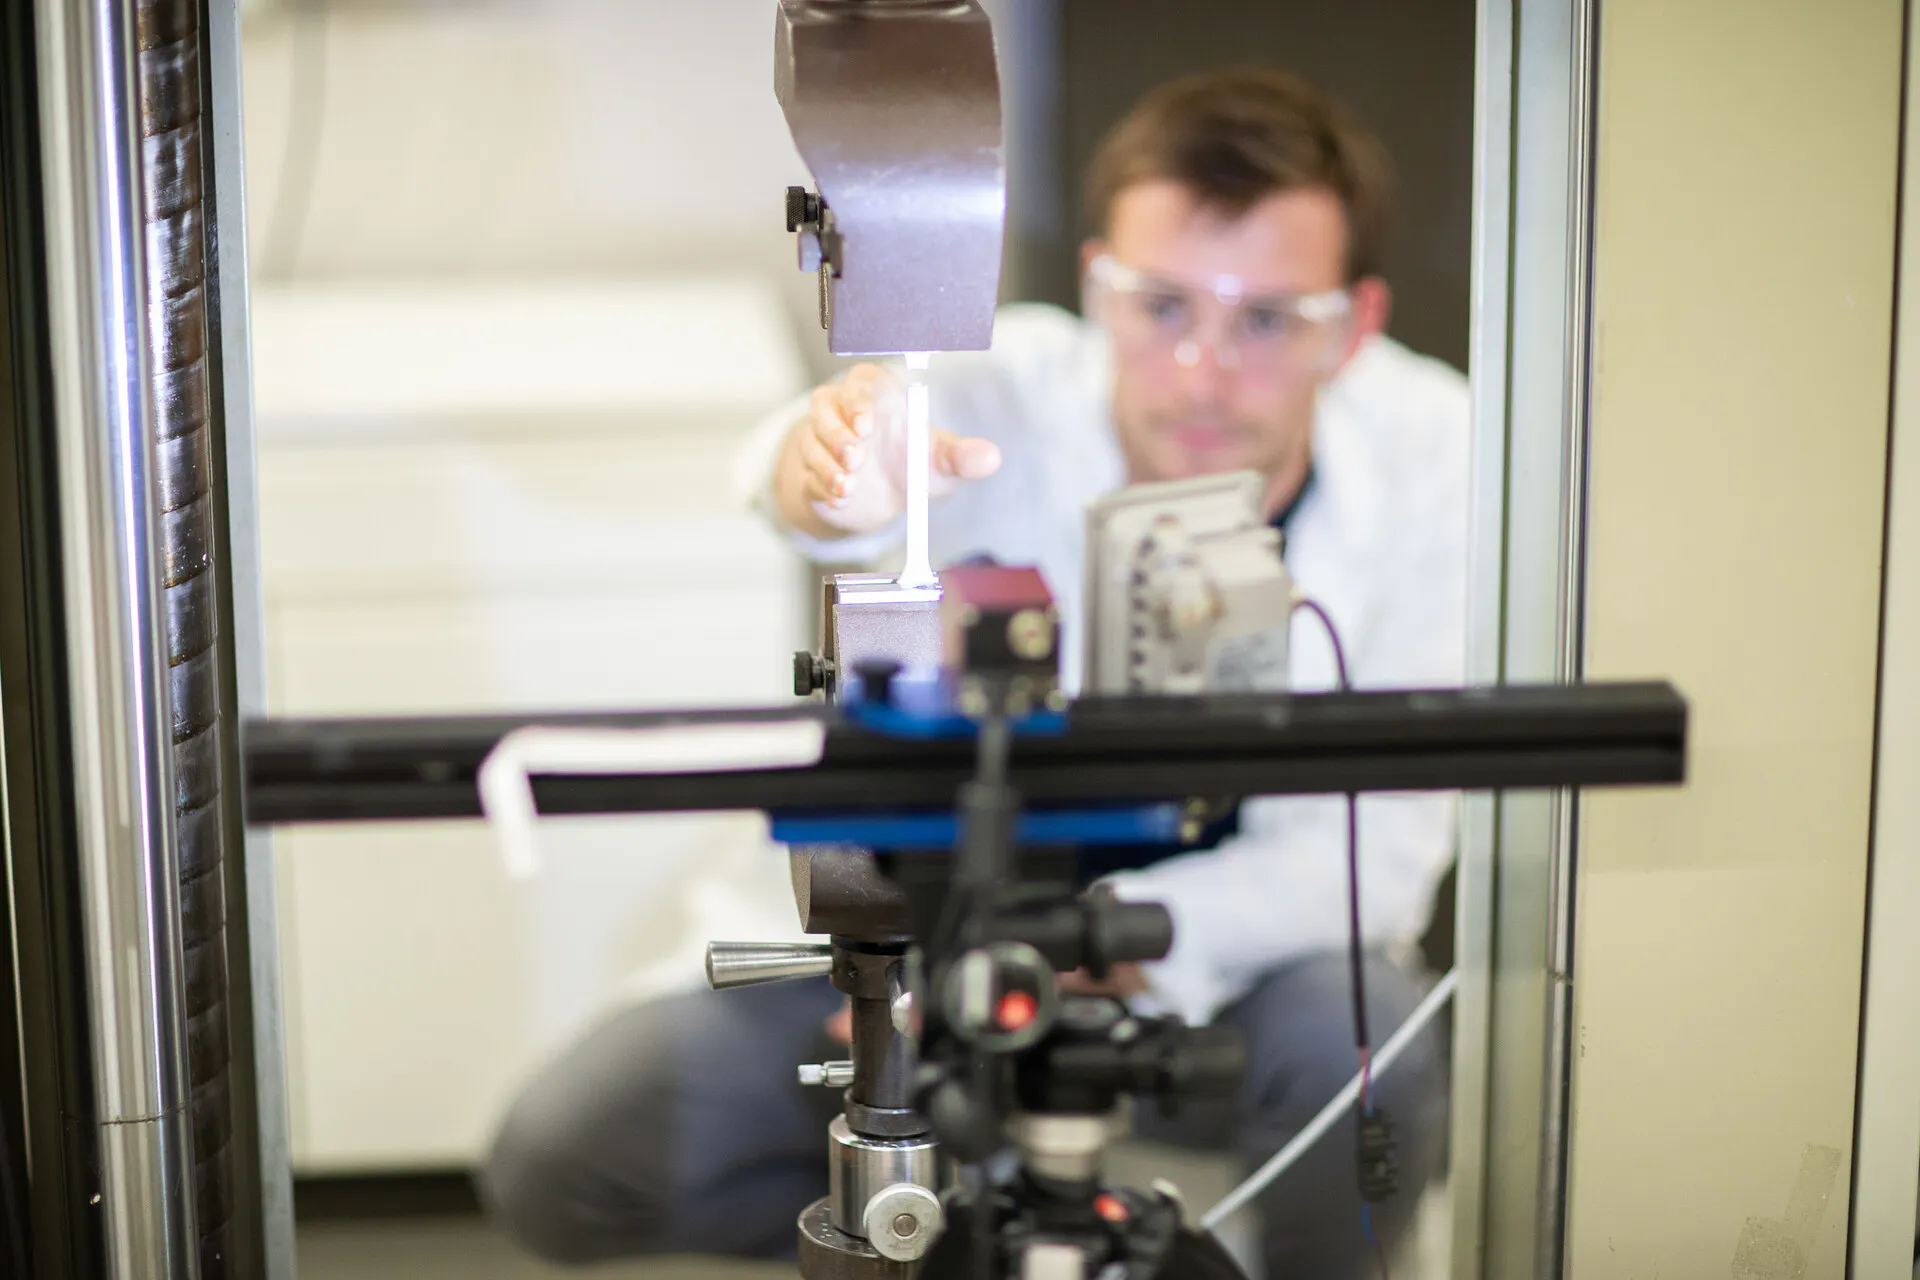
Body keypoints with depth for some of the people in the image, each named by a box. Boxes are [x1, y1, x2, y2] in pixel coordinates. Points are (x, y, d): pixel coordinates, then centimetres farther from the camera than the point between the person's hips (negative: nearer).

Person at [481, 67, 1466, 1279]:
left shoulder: (1430, 444, -18)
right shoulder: (1015, 389, -22)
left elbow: (1375, 847, -19)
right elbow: (795, 480, -46)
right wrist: (829, 462, -72)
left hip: (1223, 939, 0)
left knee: (1367, 1047, -35)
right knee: (560, 1164, -15)